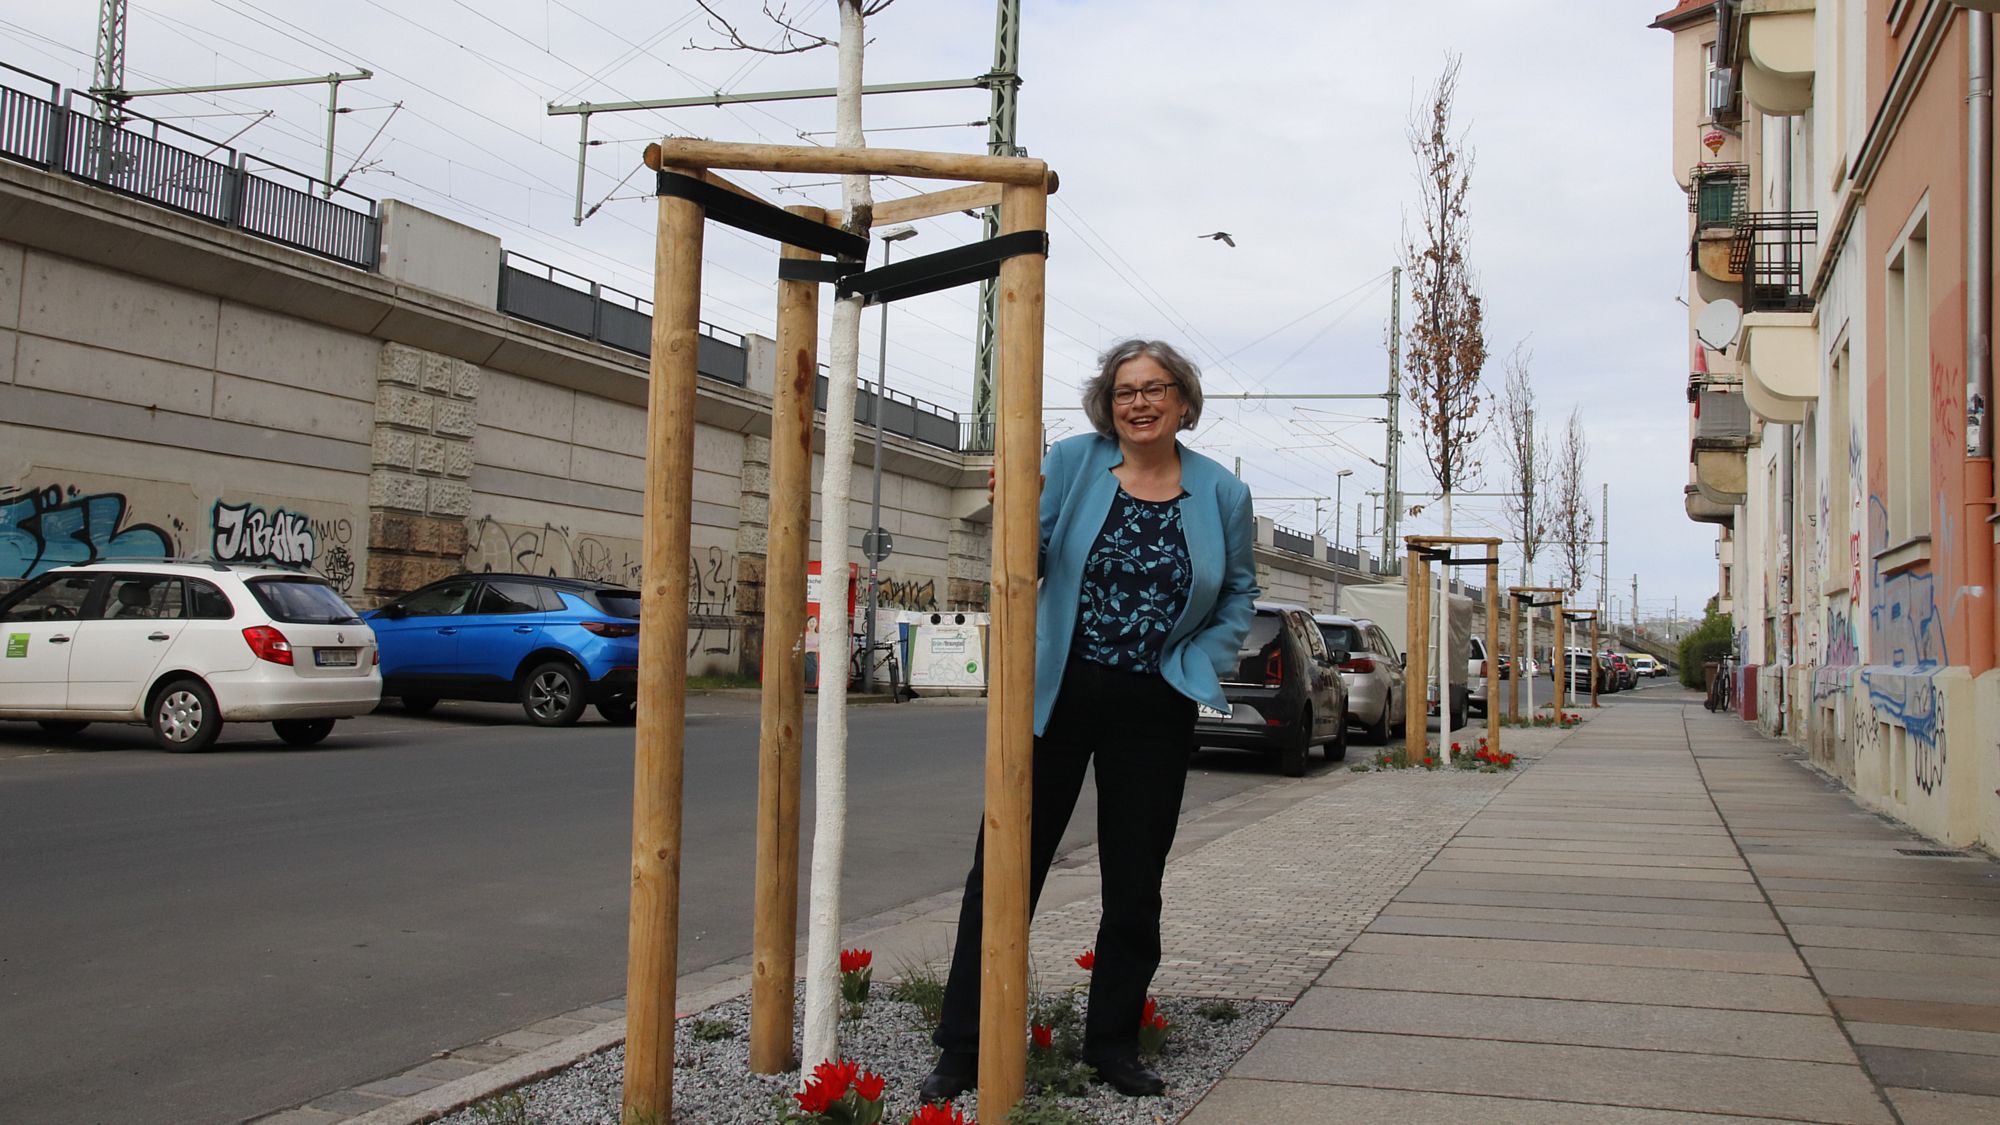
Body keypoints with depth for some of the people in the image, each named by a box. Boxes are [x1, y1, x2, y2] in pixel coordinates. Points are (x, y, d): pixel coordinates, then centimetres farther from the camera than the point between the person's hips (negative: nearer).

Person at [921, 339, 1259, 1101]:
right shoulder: (1074, 462, -3)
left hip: (1153, 712, 2)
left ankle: (1113, 1043, 28)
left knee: (1134, 886, 11)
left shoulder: (1221, 494, 2)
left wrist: (1200, 665, 0)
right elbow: (1028, 568, -2)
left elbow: (1238, 594, 13)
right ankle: (964, 1047, 10)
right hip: (1058, 695, -1)